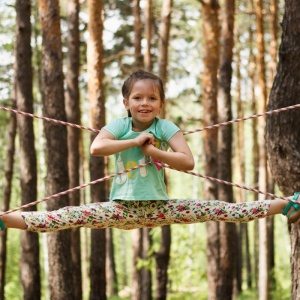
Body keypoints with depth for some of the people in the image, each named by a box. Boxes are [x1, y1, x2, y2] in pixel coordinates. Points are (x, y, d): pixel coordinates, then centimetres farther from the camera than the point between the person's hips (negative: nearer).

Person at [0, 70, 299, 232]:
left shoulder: (166, 127, -4)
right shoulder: (118, 125, -3)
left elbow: (188, 161, -16)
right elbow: (95, 148, -24)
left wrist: (151, 150, -18)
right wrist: (135, 141, -22)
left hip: (159, 207, 0)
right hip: (122, 208, 0)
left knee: (217, 209, -12)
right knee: (70, 216, -21)